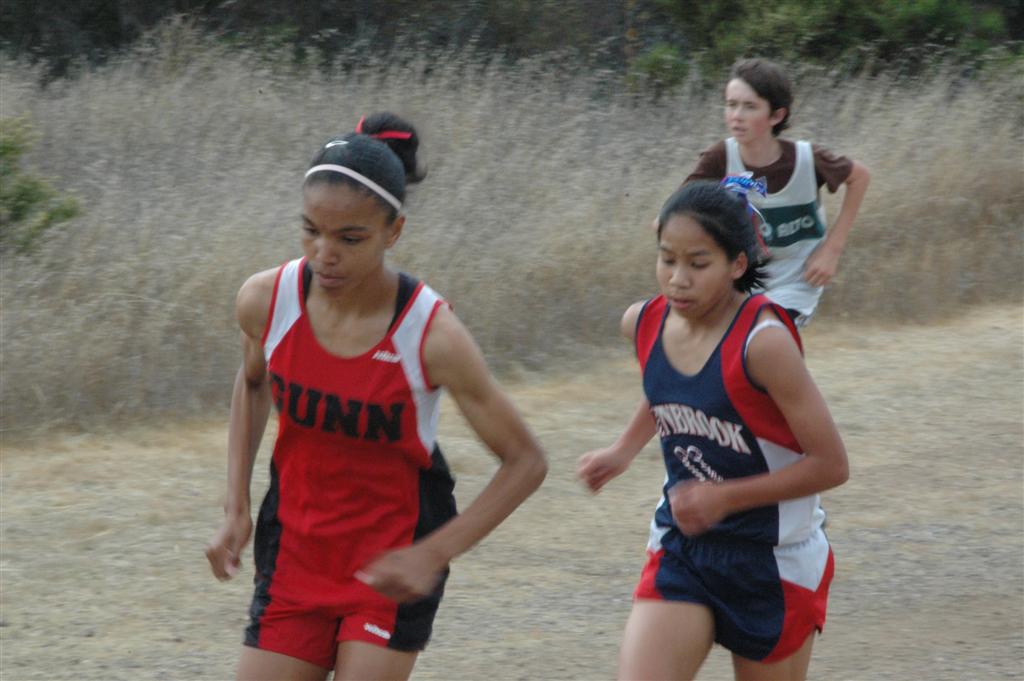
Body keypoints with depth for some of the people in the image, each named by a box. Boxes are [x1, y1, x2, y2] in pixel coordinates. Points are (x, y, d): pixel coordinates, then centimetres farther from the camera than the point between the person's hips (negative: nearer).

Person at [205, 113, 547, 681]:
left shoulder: (432, 335, -22)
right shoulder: (266, 301, -12)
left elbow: (525, 462, -13)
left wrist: (434, 554, -22)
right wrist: (236, 508, 6)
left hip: (392, 566, -4)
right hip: (294, 554, 4)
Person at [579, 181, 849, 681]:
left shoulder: (763, 342, -24)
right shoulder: (644, 324, -4)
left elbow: (830, 465, -21)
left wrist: (724, 497, -26)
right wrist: (624, 451, 9)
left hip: (773, 563, -5)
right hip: (681, 550, 5)